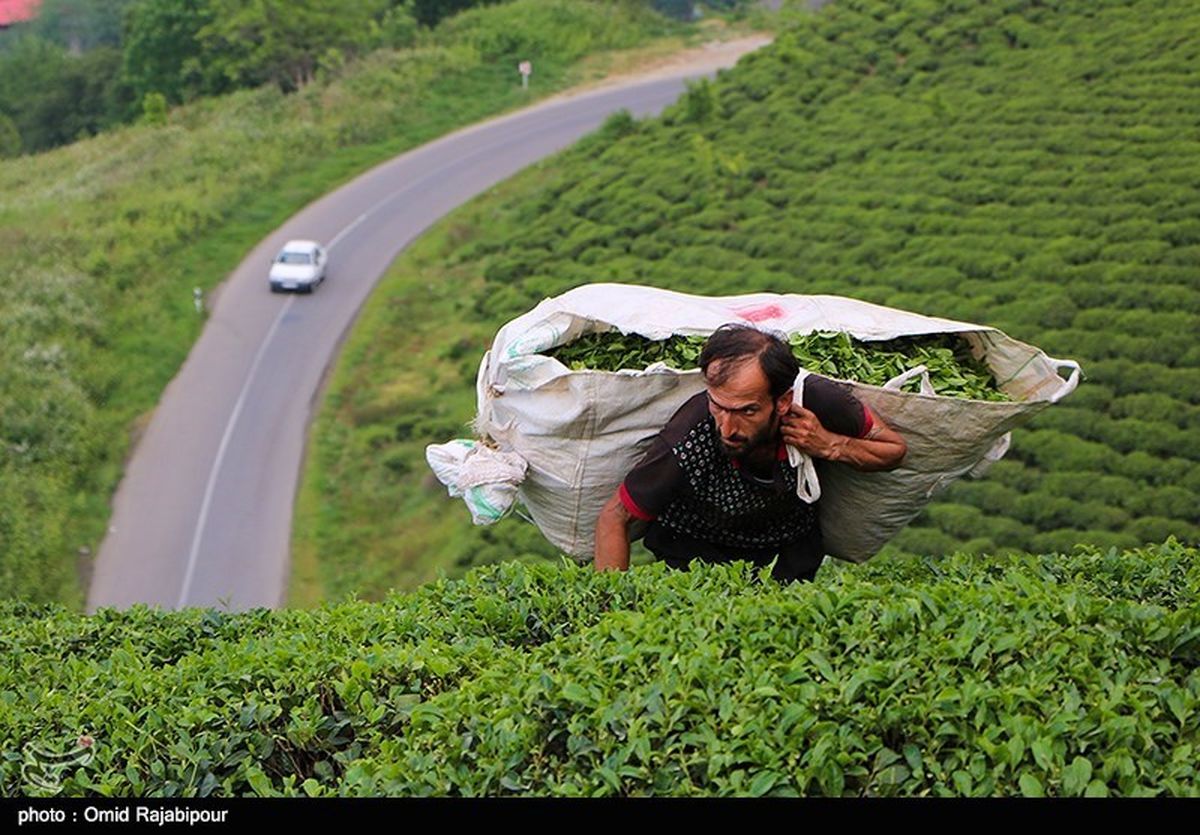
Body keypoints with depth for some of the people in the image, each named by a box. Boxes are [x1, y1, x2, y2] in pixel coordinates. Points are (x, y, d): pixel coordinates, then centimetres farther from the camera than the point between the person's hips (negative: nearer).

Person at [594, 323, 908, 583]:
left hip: (792, 544, 2)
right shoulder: (686, 446, -38)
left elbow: (895, 449, -10)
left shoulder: (818, 399, -30)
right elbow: (615, 518, -22)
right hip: (696, 547, -2)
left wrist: (830, 446, -28)